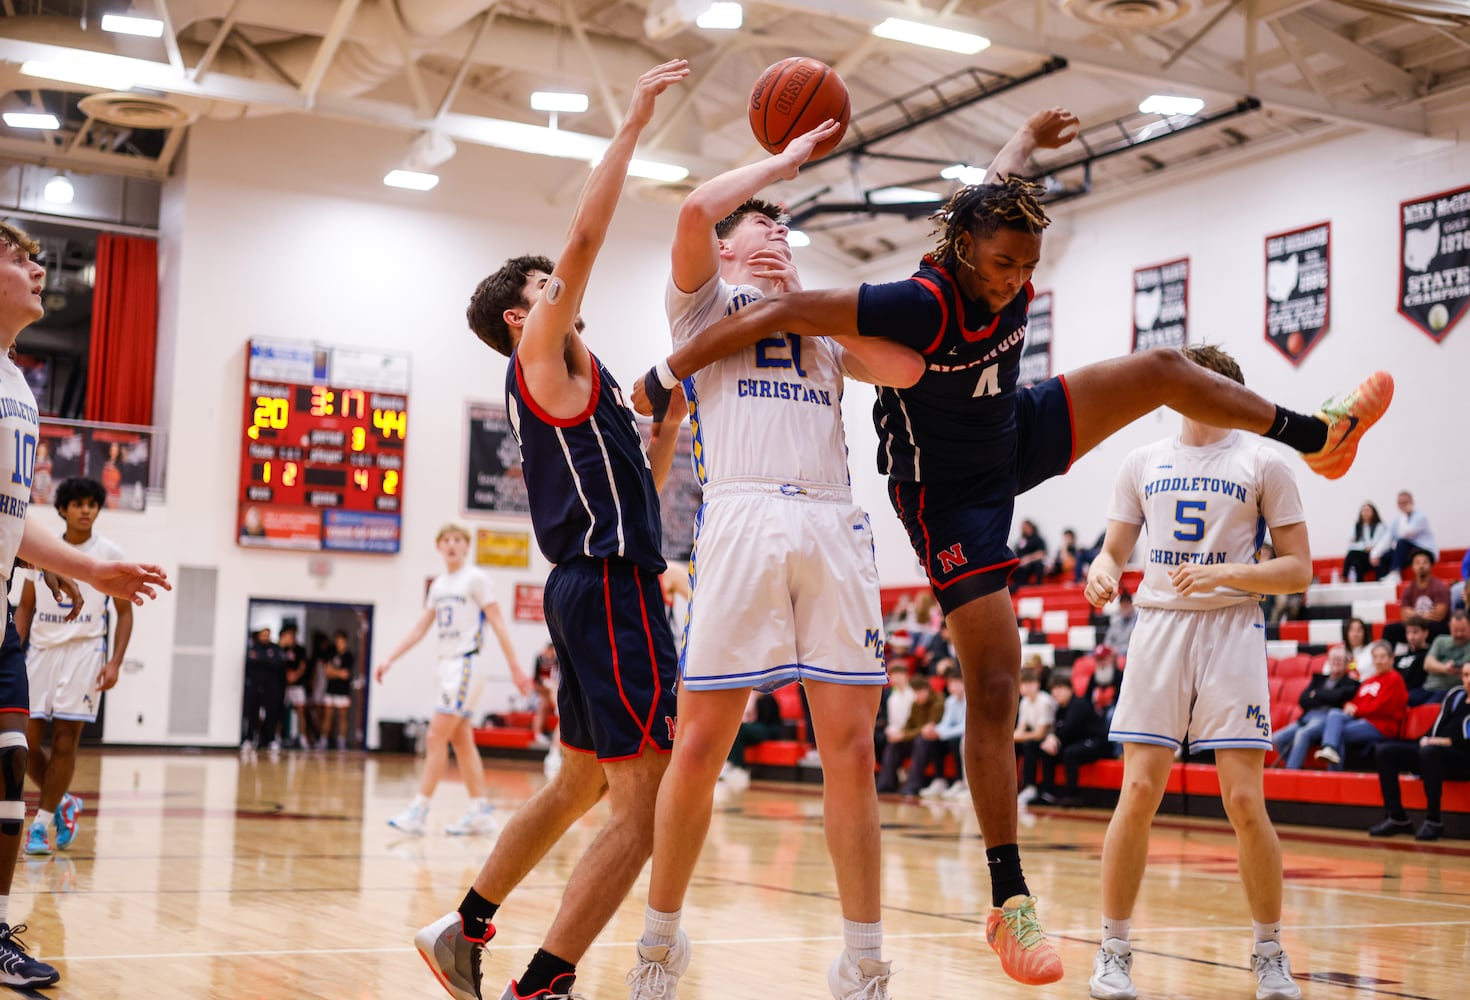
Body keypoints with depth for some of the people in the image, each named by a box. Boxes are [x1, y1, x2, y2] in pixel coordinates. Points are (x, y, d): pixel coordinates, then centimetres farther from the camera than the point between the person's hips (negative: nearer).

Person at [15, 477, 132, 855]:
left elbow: (124, 612, 2)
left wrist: (115, 662, -9)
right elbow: (25, 606, 14)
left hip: (84, 651, -3)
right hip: (41, 649, 3)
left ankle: (42, 824, 2)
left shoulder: (110, 554, 1)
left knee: (64, 740, -5)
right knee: (26, 740, 0)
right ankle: (63, 803, 23)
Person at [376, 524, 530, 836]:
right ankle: (480, 813, 10)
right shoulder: (438, 585, 16)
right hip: (447, 662, 8)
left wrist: (515, 668, -13)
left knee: (437, 736, -12)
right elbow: (420, 628, 20)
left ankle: (419, 811, -10)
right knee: (461, 740, 7)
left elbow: (498, 624, -9)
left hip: (467, 663, -8)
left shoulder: (477, 579, -6)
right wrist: (390, 659, 14)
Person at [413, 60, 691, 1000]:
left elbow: (638, 482, 27)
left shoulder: (569, 381, 23)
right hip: (610, 587, -10)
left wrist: (675, 407, 17)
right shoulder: (540, 351, -2)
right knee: (646, 801, -14)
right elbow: (584, 243, -14)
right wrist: (633, 123, -10)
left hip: (598, 588, 10)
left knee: (578, 785, 19)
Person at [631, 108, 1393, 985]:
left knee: (1161, 369, 3)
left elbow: (993, 185, 10)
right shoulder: (922, 304, -35)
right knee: (995, 687, -11)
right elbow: (782, 313, -36)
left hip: (1014, 439, 8)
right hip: (950, 496, -7)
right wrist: (670, 372, -31)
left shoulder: (1009, 271, -14)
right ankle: (1012, 905, -5)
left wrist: (1030, 140, 30)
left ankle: (1320, 436, 25)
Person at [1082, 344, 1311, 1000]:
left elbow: (1299, 570, 2)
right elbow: (1114, 550, 17)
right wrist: (1102, 572, -7)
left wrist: (1224, 573, -14)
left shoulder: (1262, 463, 4)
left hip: (1232, 630, -2)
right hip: (1159, 626, 2)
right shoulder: (1143, 462, 14)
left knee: (1244, 801, -7)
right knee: (1138, 794, -5)